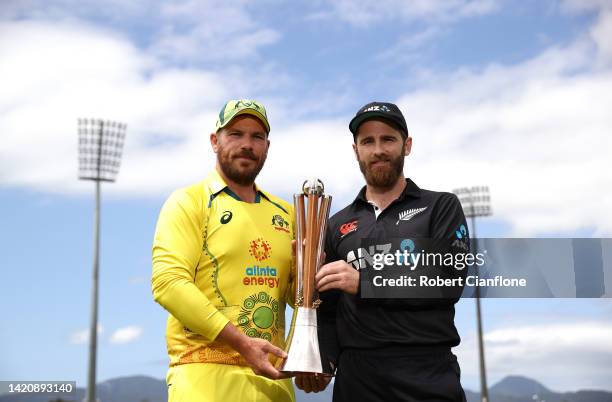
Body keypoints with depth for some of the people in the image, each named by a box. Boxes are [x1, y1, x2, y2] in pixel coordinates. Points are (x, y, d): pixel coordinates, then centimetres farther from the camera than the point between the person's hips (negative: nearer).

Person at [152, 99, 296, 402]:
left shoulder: (284, 213, 14)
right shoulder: (188, 202, -1)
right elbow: (168, 282, -14)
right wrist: (242, 342, -20)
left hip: (270, 375, 5)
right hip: (206, 376, -5)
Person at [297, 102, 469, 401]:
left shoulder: (441, 207, 6)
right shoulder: (337, 226, 15)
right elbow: (327, 309, 13)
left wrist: (364, 283, -15)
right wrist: (324, 359, -6)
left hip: (428, 375, -2)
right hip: (355, 377, 3)